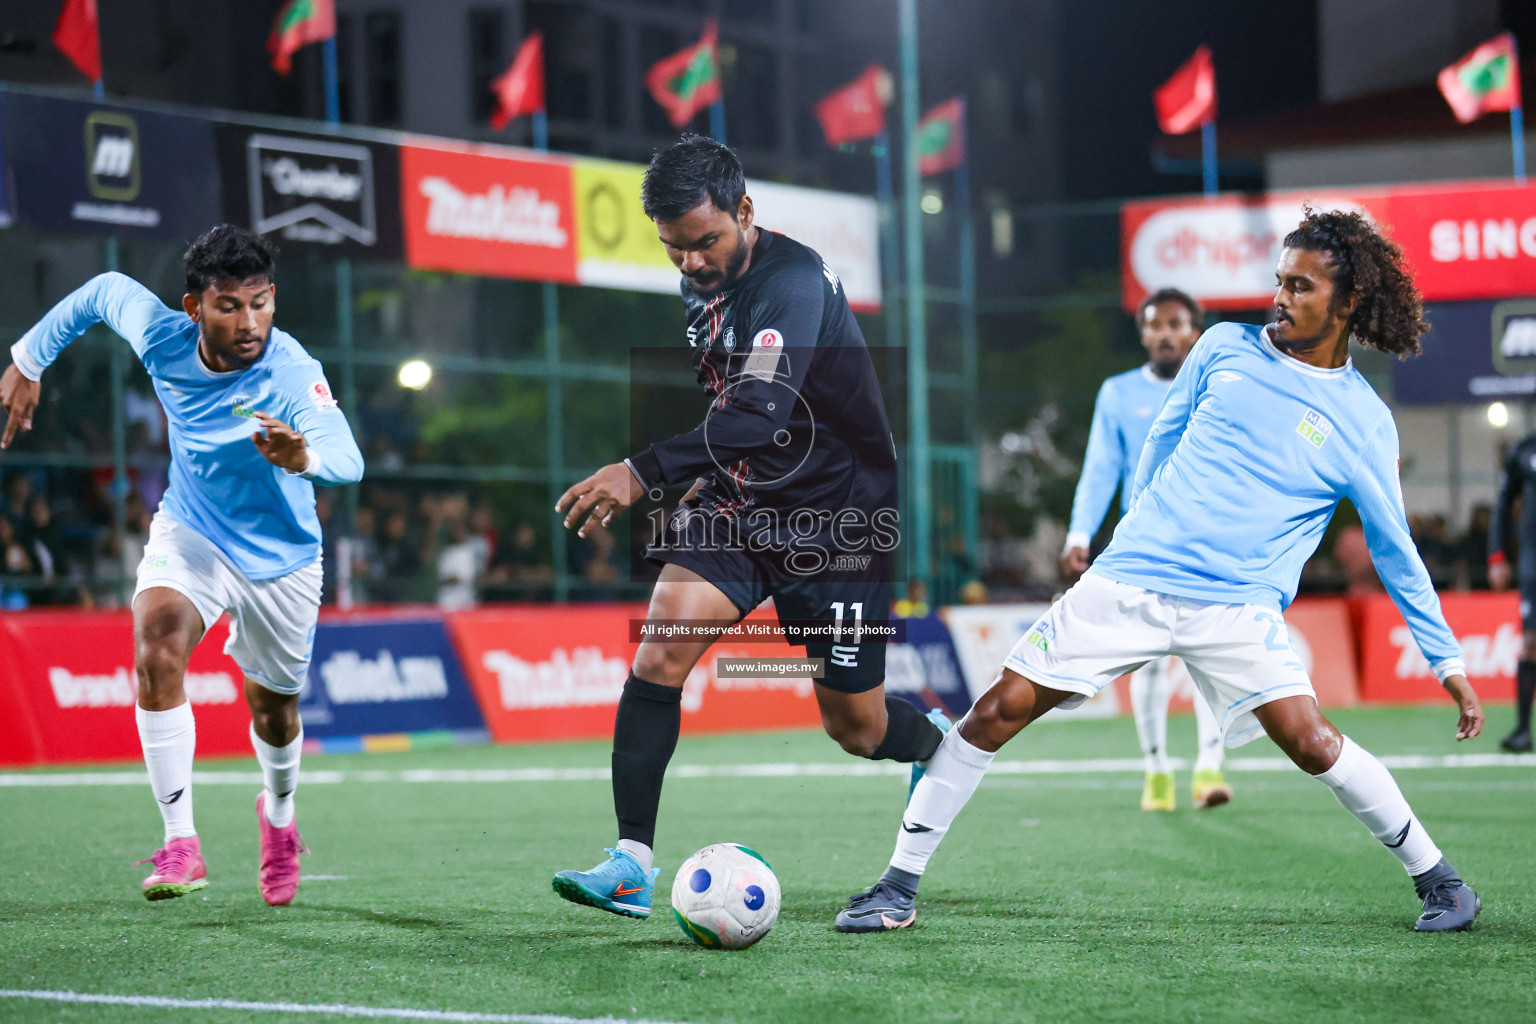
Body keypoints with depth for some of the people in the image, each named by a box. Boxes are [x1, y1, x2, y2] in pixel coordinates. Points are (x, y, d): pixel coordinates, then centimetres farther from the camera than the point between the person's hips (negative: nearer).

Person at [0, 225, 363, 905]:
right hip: (189, 535, 2)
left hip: (279, 559, -1)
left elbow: (347, 460, -51)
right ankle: (180, 845, -27)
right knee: (156, 650, -28)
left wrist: (305, 457, -73)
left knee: (273, 708, 15)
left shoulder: (294, 377, -32)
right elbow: (103, 290, 2)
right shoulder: (161, 335, -21)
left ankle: (278, 813, 51)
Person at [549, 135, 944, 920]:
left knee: (855, 724, 5)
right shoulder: (699, 285, 2)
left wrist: (645, 472, -48)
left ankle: (941, 748, 42)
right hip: (738, 501, 6)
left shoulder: (794, 281, -25)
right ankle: (632, 862, -16)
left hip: (839, 516, -6)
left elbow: (762, 412, -39)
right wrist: (712, 473, 12)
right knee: (662, 644, -17)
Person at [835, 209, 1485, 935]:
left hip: (1238, 606, -2)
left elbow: (1396, 552, 7)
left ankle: (1439, 880, 0)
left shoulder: (1364, 423, 1)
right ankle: (899, 887, 6)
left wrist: (1449, 662, 5)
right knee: (999, 709, -5)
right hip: (1127, 580, 2)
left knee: (1309, 740, -22)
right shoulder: (1225, 349, 7)